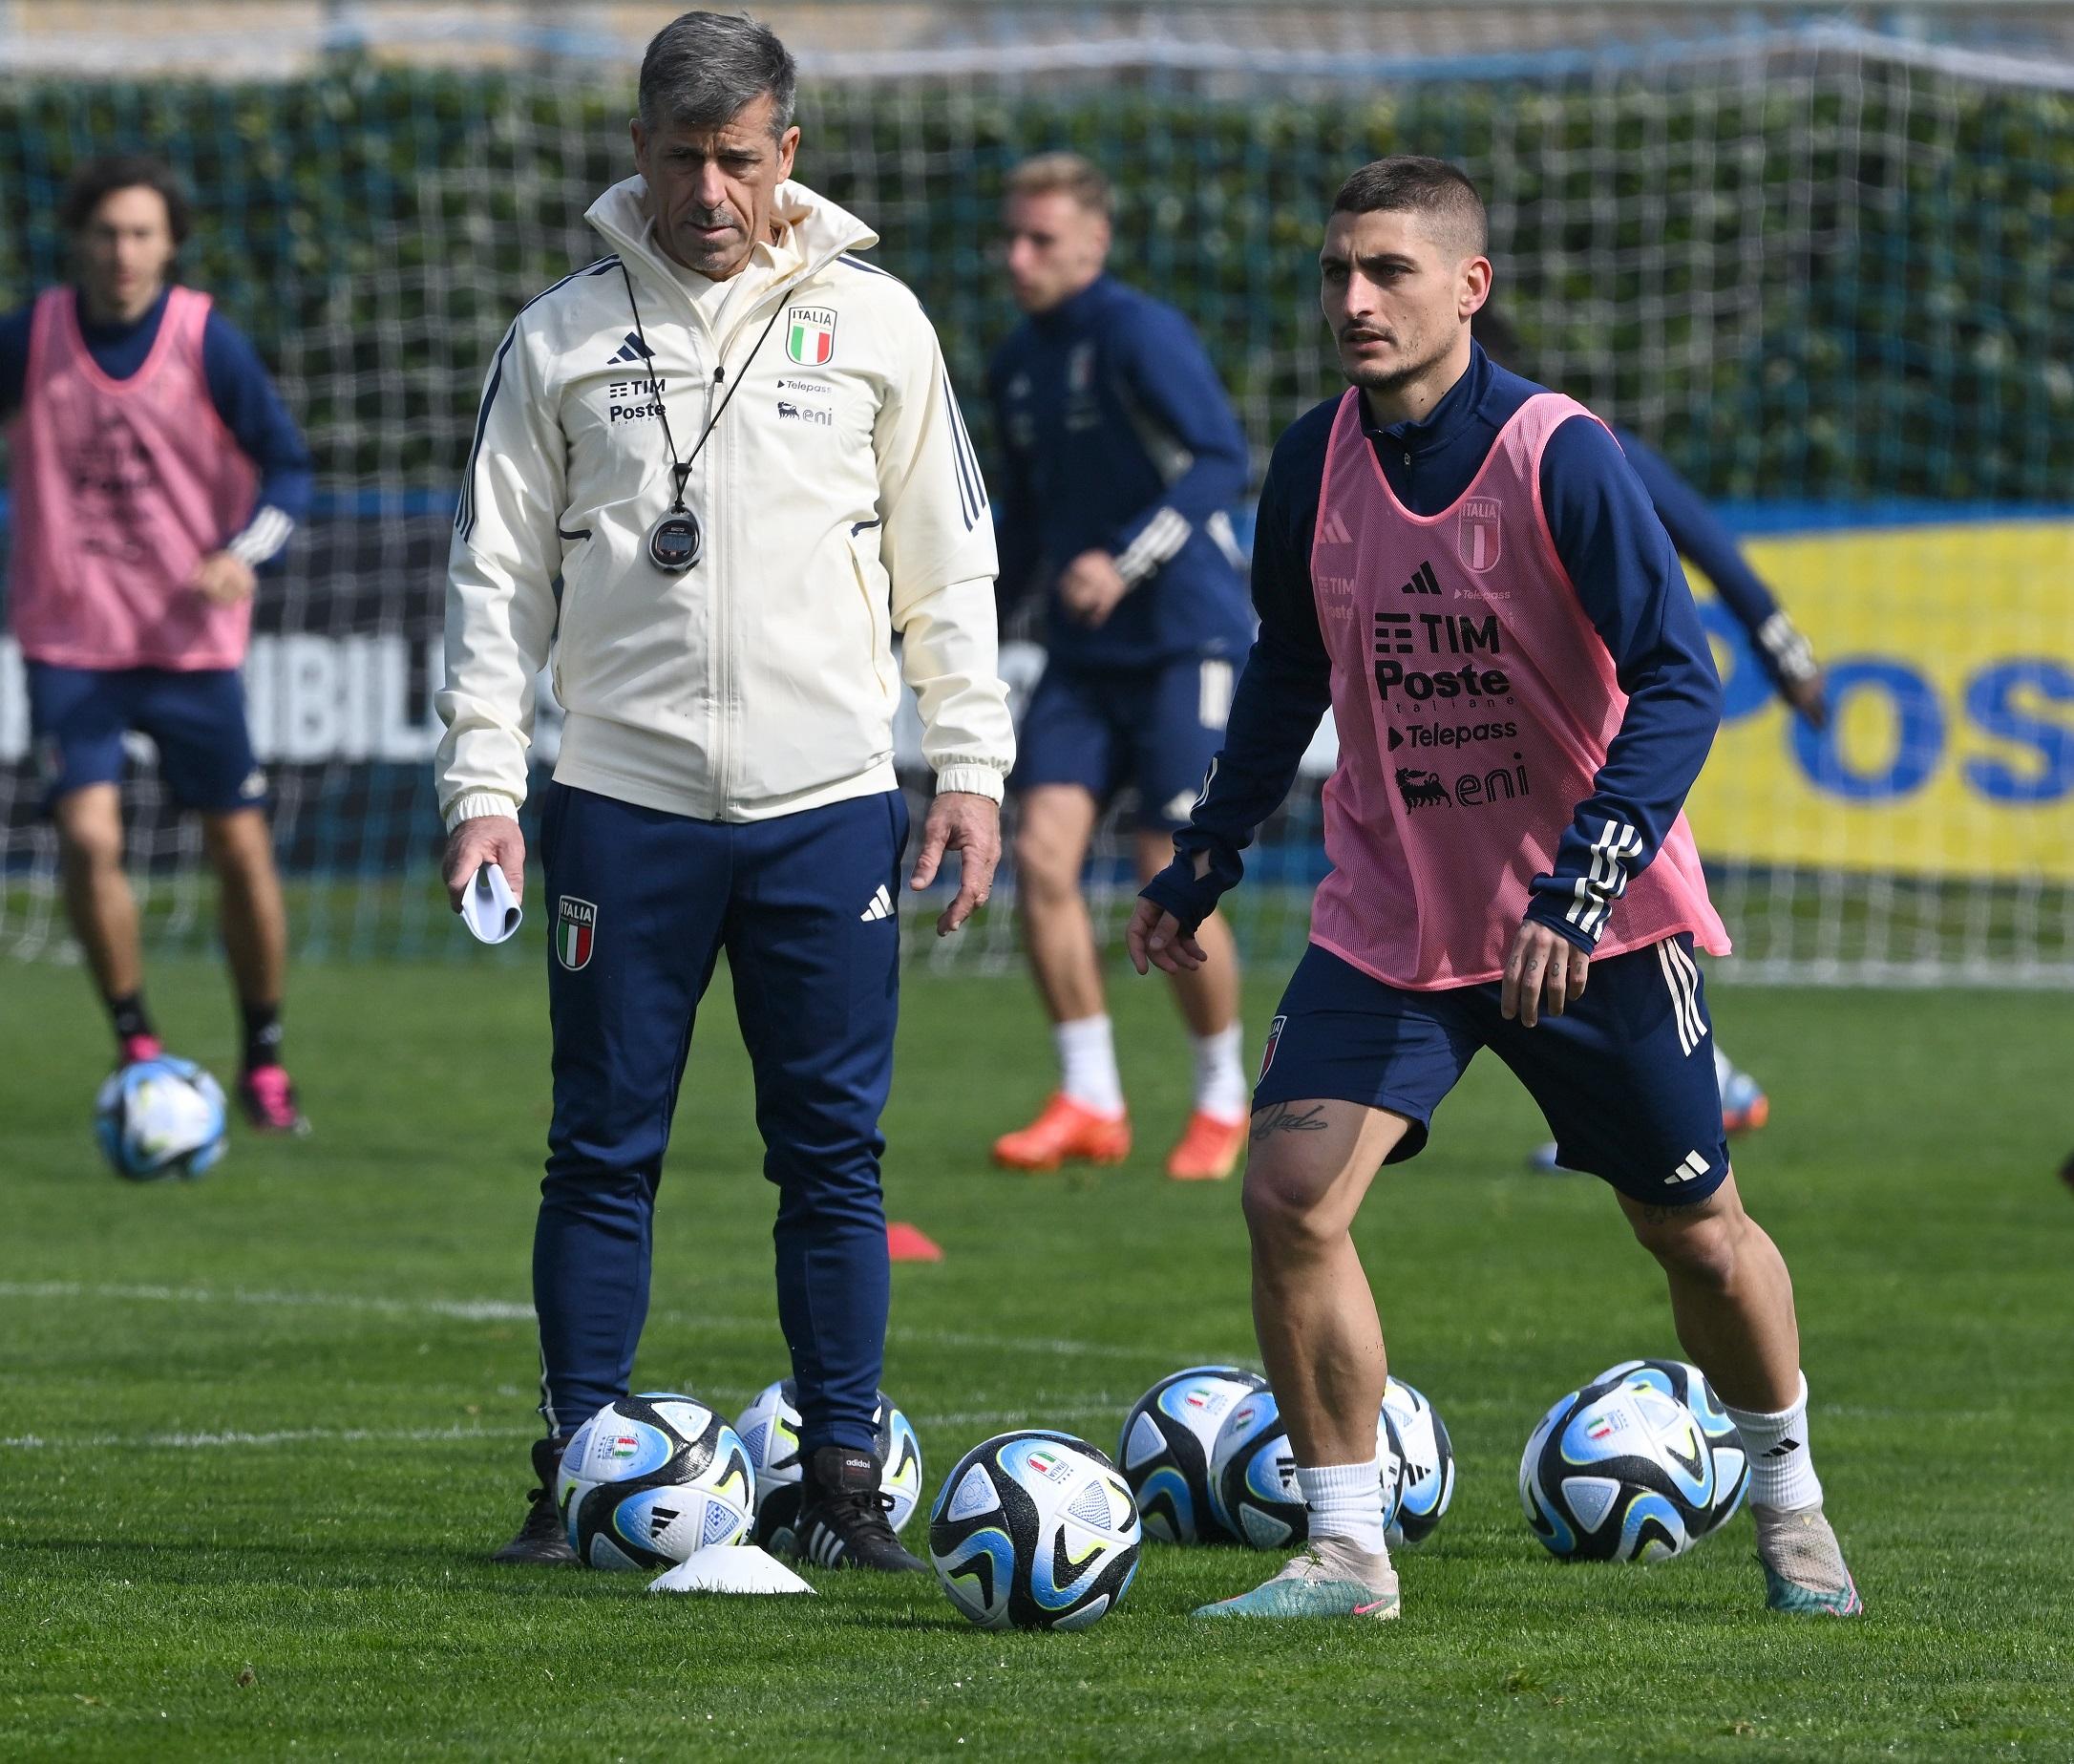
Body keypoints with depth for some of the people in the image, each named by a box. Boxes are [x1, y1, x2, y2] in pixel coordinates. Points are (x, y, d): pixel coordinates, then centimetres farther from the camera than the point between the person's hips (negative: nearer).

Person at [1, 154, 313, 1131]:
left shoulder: (207, 343, -8)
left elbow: (286, 465, -1)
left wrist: (244, 554, -19)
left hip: (192, 640, 0)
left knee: (241, 848, 2)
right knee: (88, 838, -15)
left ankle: (264, 1062, 20)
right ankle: (137, 1047, 3)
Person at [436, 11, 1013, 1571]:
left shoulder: (874, 324, 6)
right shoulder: (565, 335, 5)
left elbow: (947, 565, 10)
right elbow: (499, 570, 7)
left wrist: (971, 766, 3)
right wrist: (484, 781, -2)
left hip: (826, 802, 0)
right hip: (626, 804, 0)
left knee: (833, 1150, 1)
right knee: (604, 1151, 2)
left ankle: (845, 1481, 7)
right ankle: (577, 1477, 9)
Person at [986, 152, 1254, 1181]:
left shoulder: (1139, 336, -11)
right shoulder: (1017, 364, 12)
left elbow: (1220, 461, -21)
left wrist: (1125, 563, -31)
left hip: (1184, 643, -7)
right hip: (1081, 656, 7)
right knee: (1040, 854, -8)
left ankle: (1222, 1099, 12)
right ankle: (1089, 1102, 0)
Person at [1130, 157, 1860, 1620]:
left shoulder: (1559, 458, -18)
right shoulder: (1314, 464, -2)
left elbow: (1678, 682, -20)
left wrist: (1583, 888, -30)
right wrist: (1205, 862, 17)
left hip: (1595, 928, -3)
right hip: (1388, 920, 3)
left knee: (1695, 1228, 9)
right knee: (1290, 1196, -15)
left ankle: (1789, 1499, 36)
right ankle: (1347, 1552, -4)